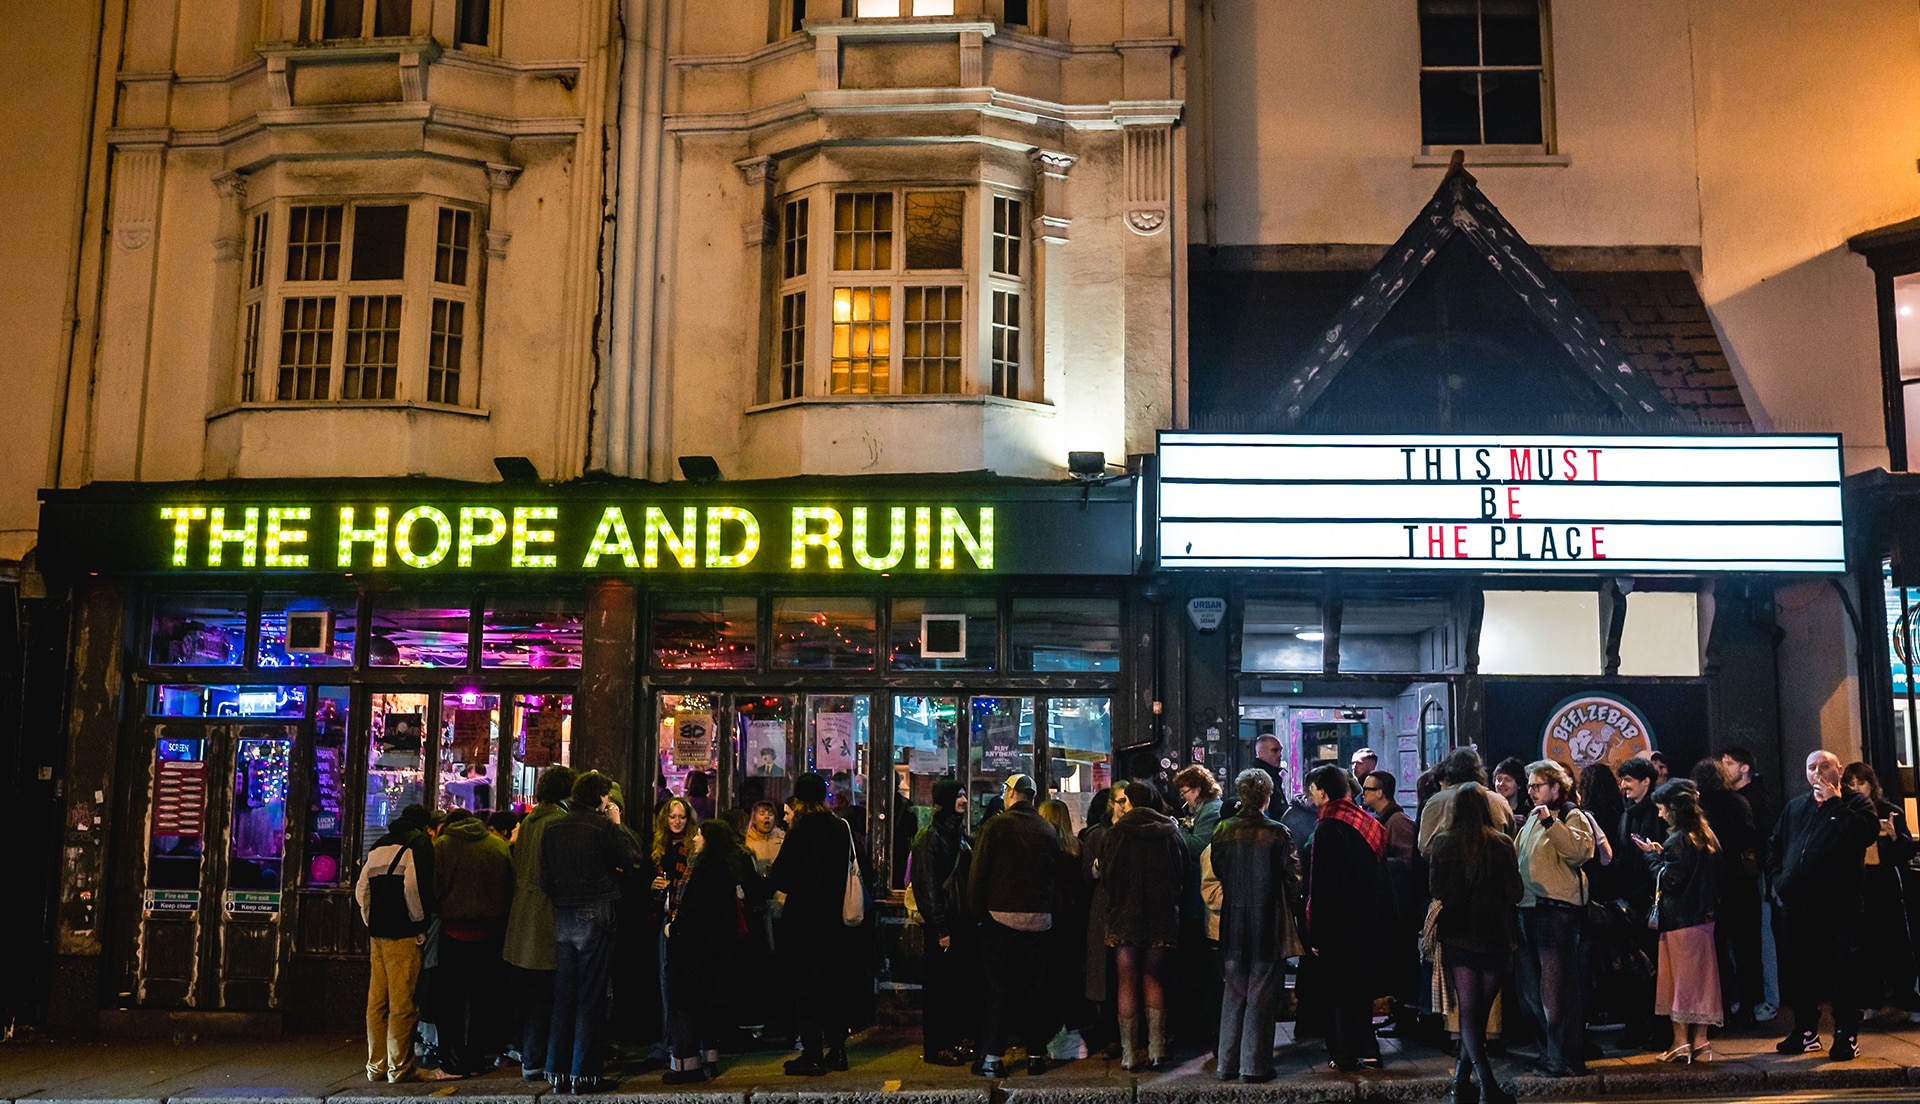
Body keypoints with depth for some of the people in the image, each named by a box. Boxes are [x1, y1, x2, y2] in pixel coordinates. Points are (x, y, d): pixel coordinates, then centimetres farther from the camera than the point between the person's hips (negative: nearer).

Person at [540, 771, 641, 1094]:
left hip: (562, 918, 5)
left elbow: (545, 876, 8)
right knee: (589, 998, 0)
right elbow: (633, 858, -7)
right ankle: (583, 1074, 2)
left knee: (563, 997, 11)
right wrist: (618, 824, 2)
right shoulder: (603, 825, -11)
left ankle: (559, 1073, 14)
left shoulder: (553, 828, 6)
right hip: (594, 917, -5)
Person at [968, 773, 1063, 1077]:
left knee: (999, 986, 3)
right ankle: (1036, 1054, 15)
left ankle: (991, 1057, 3)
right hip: (1039, 919, 3)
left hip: (1002, 916, -3)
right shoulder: (1048, 830, 3)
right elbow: (1056, 872, 5)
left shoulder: (996, 824, -7)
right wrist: (1049, 909, 13)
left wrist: (975, 910, 0)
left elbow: (978, 871, -8)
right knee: (1032, 986, 11)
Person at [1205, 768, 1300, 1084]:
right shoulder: (1277, 833, -12)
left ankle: (1227, 1064, 17)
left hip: (1232, 925, 3)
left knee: (1233, 995, 14)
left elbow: (1214, 876, 3)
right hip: (1269, 924, -3)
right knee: (1261, 998, 4)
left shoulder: (1223, 831, -3)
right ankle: (1255, 1066, 6)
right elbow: (1294, 878, -7)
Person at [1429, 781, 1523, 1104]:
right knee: (1480, 1009, 12)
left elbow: (1435, 890, 2)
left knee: (1467, 1010, 0)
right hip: (1494, 934, 0)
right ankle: (1463, 1075, 18)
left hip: (1457, 934, 0)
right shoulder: (1502, 843, -6)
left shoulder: (1442, 843, -4)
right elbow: (1515, 892, -4)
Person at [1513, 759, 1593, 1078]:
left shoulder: (1572, 817, -4)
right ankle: (1549, 1049, 27)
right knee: (1530, 988, 15)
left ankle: (1566, 1059, -2)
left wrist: (1551, 822, -26)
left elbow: (1580, 851, -23)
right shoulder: (1531, 820, 21)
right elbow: (1517, 857, 31)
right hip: (1528, 908, 9)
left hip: (1557, 910, -9)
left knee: (1556, 989, -8)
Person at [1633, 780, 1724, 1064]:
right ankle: (1700, 1042, 16)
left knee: (1680, 979, -1)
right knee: (1701, 978, 11)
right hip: (1702, 916, 8)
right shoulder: (1705, 836, 10)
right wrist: (1661, 854, 10)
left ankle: (1681, 1042, 2)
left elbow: (1669, 880, -19)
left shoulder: (1678, 840, -17)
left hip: (1680, 920, -8)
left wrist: (1652, 854, -8)